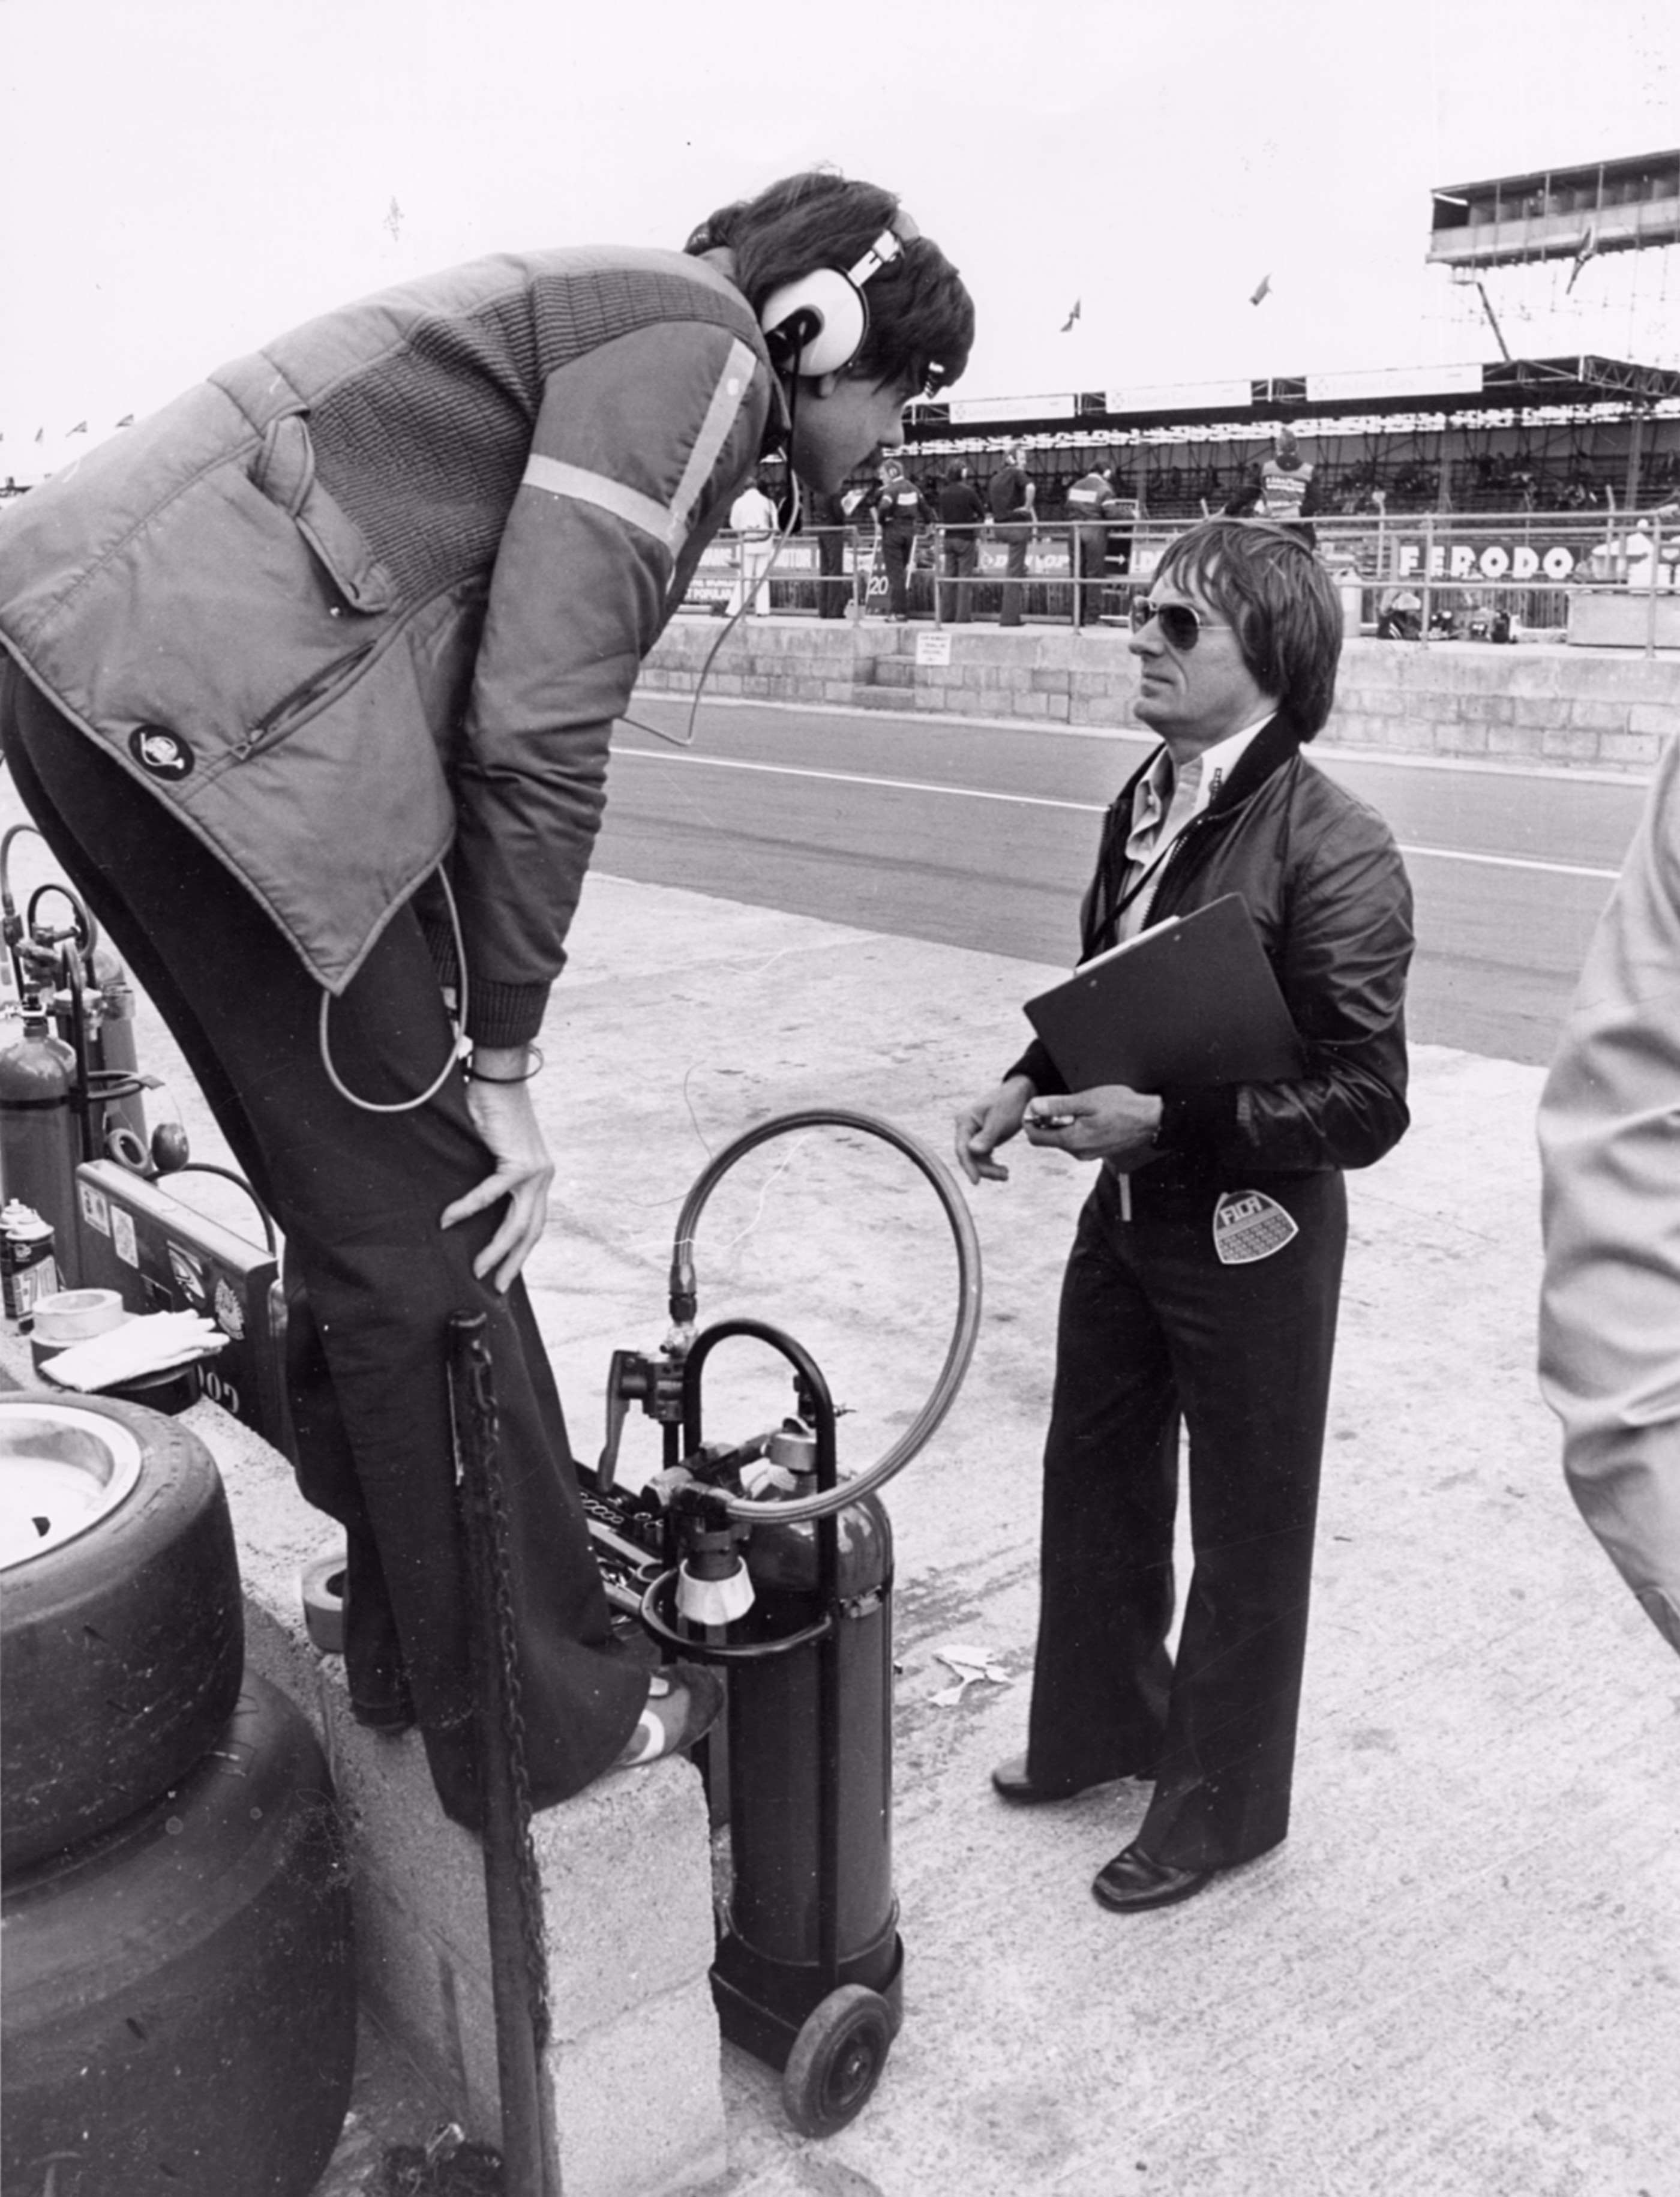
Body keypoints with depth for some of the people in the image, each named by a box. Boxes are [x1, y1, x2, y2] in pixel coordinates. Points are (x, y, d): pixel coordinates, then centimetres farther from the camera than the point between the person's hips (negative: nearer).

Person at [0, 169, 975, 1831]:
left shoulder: (618, 334, 25)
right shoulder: (697, 354, -6)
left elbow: (505, 697, 22)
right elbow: (539, 732, -16)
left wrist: (480, 1043, 19)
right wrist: (501, 1062, -8)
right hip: (201, 691, -10)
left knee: (357, 1193, 16)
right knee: (424, 1226, -3)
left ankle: (414, 1640, 32)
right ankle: (538, 1715, 13)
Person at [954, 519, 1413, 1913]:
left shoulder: (1333, 850, -22)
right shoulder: (1144, 803, 1)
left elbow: (1366, 1103, -23)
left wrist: (1165, 1120, -28)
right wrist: (1034, 1083, -2)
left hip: (1252, 1233, -8)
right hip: (1129, 1206, 8)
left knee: (1246, 1536, 13)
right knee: (1095, 1480, 22)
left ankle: (1222, 1801, 36)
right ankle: (1100, 1728, 47)